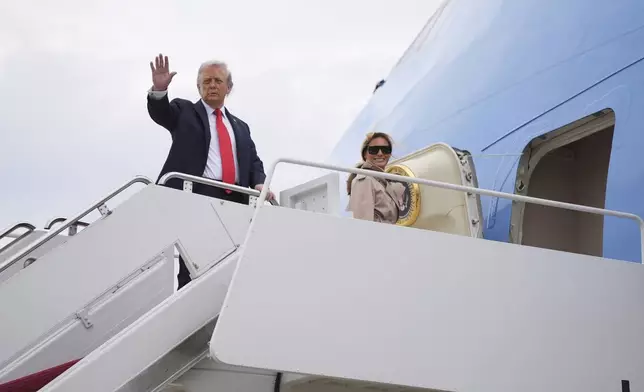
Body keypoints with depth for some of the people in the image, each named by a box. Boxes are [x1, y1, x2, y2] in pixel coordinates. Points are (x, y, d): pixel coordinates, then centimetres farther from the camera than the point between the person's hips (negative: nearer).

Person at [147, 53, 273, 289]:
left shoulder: (240, 127, 26)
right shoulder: (184, 112, 15)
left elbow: (253, 162, 18)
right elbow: (160, 113, -5)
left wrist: (259, 183, -4)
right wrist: (159, 89, -26)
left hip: (235, 200, 4)